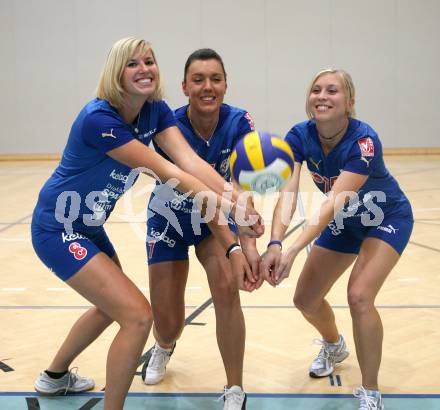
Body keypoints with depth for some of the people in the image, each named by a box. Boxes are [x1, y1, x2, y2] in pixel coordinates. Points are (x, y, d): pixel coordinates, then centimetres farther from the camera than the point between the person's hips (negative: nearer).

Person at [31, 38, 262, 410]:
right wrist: (225, 205, -38)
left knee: (112, 306, 28)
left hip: (89, 226, 9)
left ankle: (54, 377, 48)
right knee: (137, 316, -17)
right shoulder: (98, 119, -28)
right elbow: (164, 171, -31)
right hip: (57, 229, -9)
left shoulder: (156, 111, -6)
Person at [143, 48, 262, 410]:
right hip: (171, 220, 0)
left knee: (226, 287, -26)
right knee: (168, 322, 2)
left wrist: (249, 245, -48)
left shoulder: (239, 122, -23)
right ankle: (164, 347, 44)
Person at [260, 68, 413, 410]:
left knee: (359, 295, -25)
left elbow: (335, 201, -43)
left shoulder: (364, 140, -35)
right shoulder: (300, 136, -21)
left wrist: (293, 251, -54)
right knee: (306, 298, 4)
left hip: (387, 219, -5)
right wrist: (275, 244, -50)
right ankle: (334, 346, 39)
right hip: (344, 222, 6)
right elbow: (287, 193, -32)